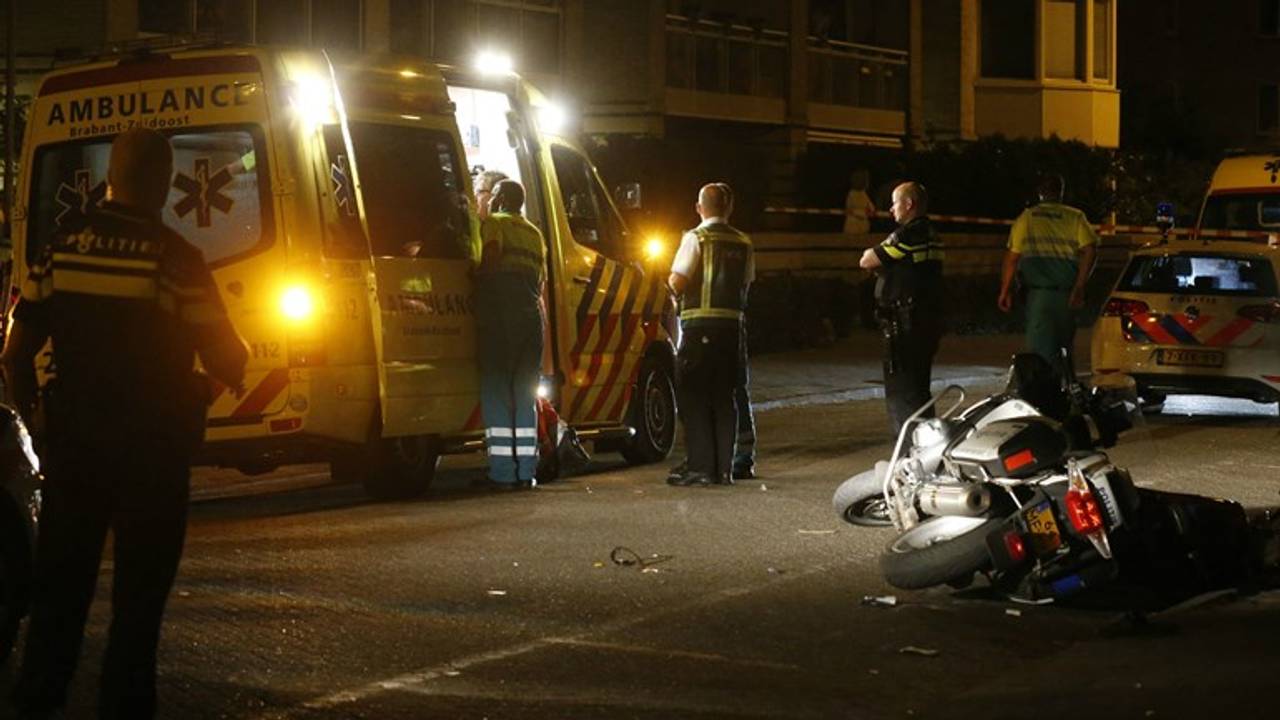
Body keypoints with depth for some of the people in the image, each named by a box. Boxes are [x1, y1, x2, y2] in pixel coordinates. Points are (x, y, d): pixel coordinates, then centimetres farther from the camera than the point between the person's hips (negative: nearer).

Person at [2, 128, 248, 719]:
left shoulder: (62, 248, 1)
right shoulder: (175, 259, -11)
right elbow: (224, 361, -10)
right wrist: (242, 360, 12)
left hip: (73, 439, 4)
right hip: (152, 446, -4)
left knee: (60, 582, 15)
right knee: (139, 589, 7)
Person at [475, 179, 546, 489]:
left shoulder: (494, 223, 1)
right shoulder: (534, 234, 23)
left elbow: (491, 256, -17)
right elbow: (542, 279, 19)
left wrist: (477, 279, -3)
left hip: (499, 315, -6)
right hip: (531, 316, 6)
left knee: (496, 392, -4)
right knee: (525, 395, 11)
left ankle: (503, 472, -9)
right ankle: (526, 471, 8)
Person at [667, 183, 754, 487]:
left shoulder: (696, 238, -9)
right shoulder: (742, 243, 9)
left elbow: (677, 282, -15)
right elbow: (747, 283, 9)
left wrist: (671, 281, 6)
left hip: (700, 326, -5)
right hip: (732, 323, 5)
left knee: (694, 397, 1)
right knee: (724, 398, 12)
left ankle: (700, 467, -3)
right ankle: (724, 468, 13)